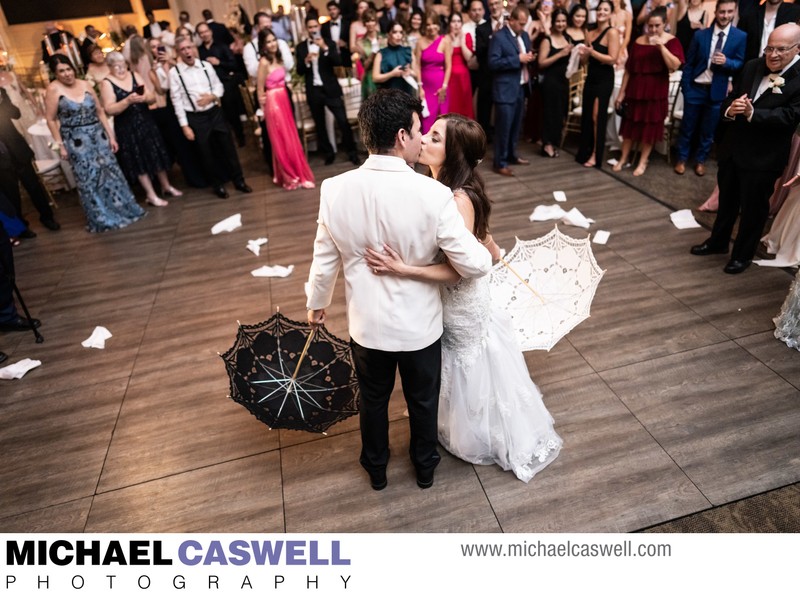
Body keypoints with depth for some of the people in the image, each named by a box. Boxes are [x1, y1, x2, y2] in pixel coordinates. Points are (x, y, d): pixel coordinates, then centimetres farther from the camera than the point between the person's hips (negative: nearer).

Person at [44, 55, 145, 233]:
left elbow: (100, 112, 7)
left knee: (111, 172, 7)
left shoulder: (85, 84, 4)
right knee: (89, 179, 3)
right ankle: (101, 219, 14)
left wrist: (111, 136, 5)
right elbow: (51, 119, -6)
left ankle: (124, 209, 21)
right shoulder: (53, 89, -7)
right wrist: (60, 145, -8)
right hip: (76, 141, -4)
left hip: (98, 135, 4)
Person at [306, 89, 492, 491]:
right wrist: (488, 253, 5)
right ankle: (425, 467, 51)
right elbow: (474, 265, -20)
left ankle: (376, 469, 51)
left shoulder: (335, 190, -15)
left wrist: (316, 303, 15)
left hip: (366, 325, 2)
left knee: (373, 400, 27)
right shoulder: (433, 194, -24)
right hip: (419, 326, -2)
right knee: (423, 401, 25)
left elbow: (324, 261, -3)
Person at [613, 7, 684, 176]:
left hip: (656, 91, -2)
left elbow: (674, 66, -17)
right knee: (630, 124, 8)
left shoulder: (671, 41, -3)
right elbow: (628, 69, 6)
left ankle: (643, 162, 15)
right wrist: (621, 92, 4)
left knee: (650, 127, 5)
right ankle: (623, 158, 21)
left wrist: (661, 45, -21)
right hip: (635, 89, 2)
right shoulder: (639, 41, 3)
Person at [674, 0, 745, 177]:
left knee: (708, 130, 10)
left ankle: (700, 160, 24)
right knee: (687, 126, 9)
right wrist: (685, 88, -6)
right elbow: (689, 63, 0)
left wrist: (727, 62, -23)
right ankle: (682, 159, 22)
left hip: (717, 91, 0)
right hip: (695, 88, 0)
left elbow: (741, 65, -2)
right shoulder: (700, 34, -2)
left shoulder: (741, 37, -3)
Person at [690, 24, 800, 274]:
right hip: (732, 147, 6)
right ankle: (718, 241, 39)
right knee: (726, 199, 21)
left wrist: (752, 114, -33)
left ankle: (742, 254, 24)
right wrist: (729, 110, -18)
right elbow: (731, 98, 6)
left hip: (763, 157, -6)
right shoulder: (752, 67, 3)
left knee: (753, 207, 7)